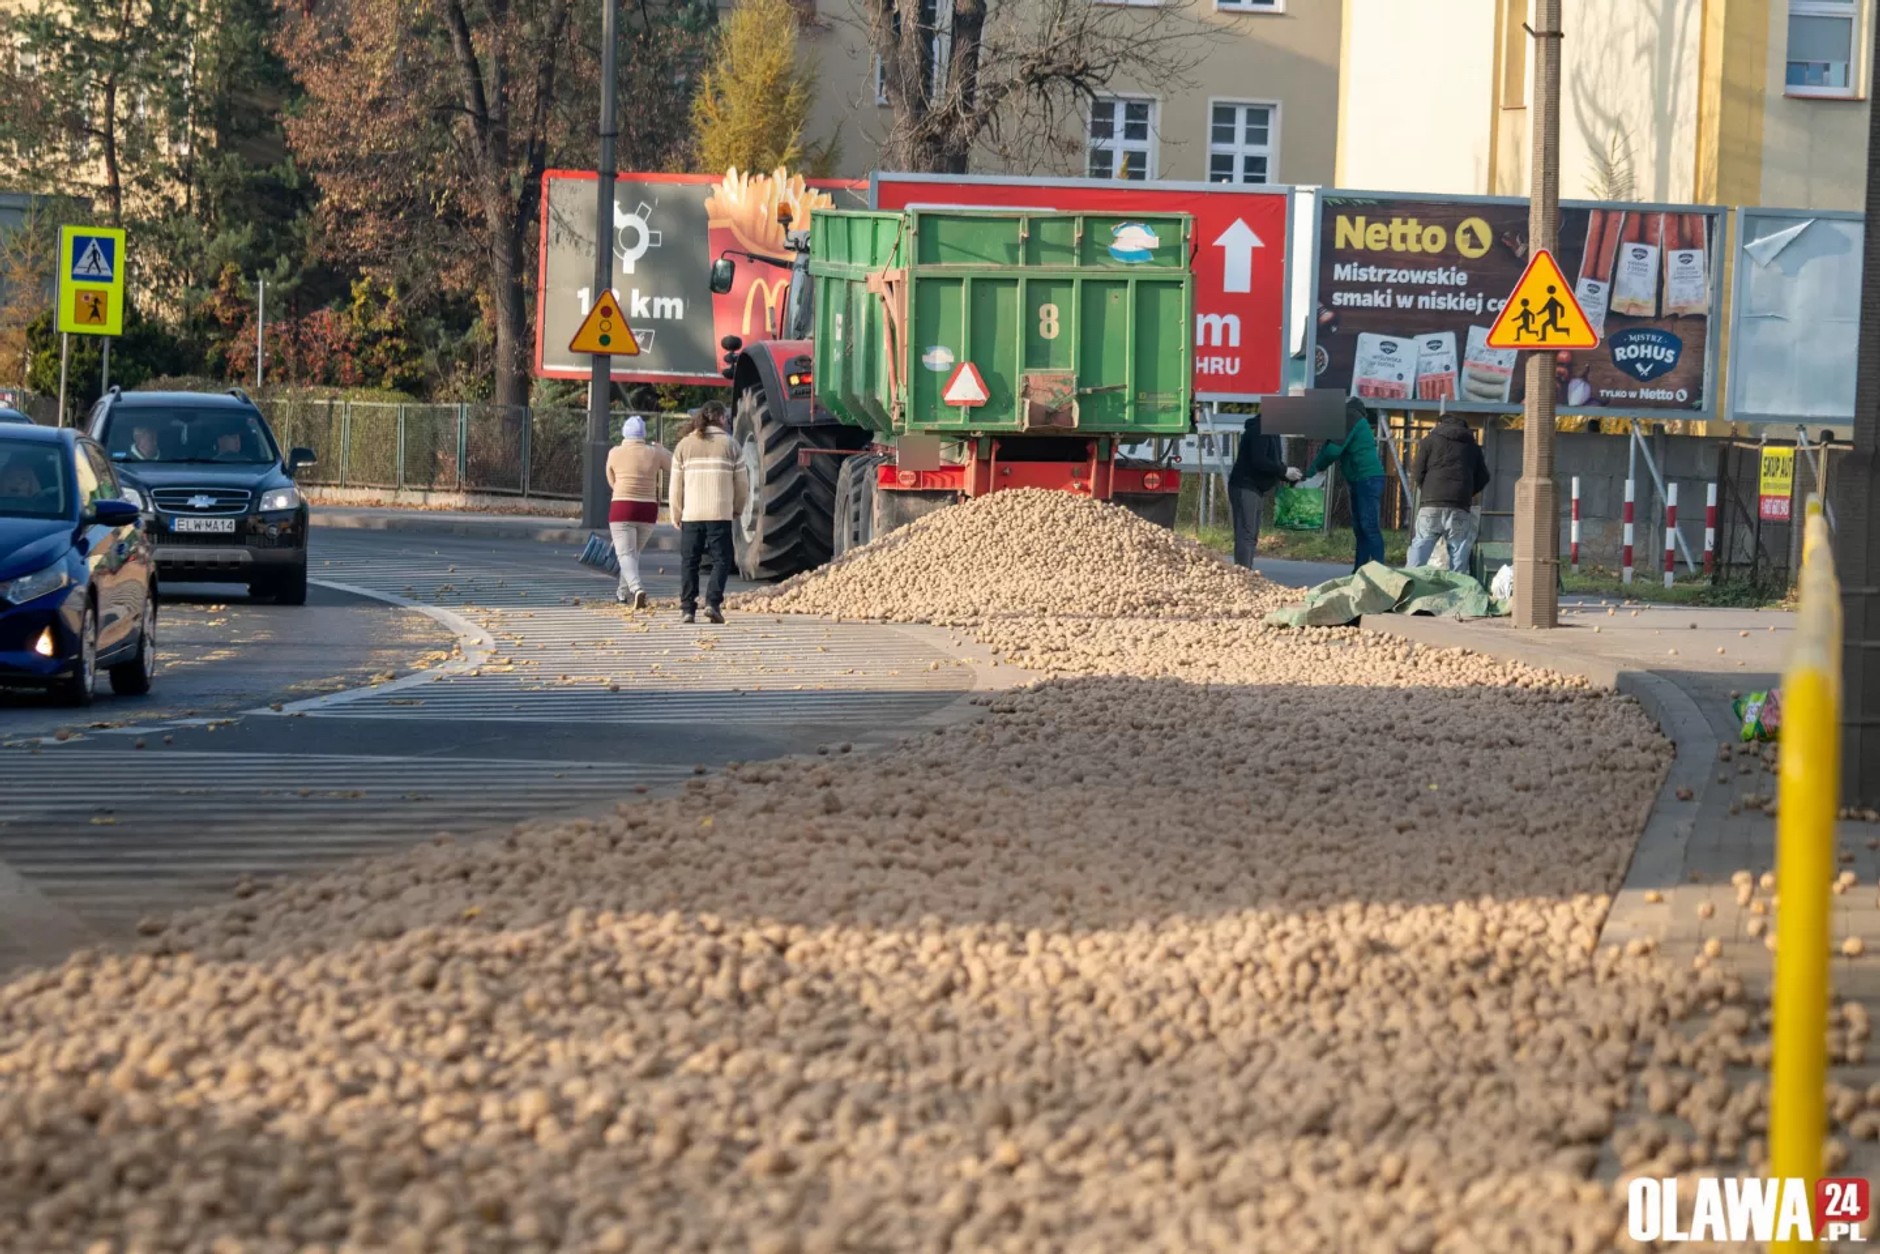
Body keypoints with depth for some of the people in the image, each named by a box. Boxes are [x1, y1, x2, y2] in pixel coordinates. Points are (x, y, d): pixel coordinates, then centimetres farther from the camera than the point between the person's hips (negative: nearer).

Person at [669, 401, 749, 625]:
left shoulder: (684, 445, 6)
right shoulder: (729, 444, 2)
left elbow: (676, 486, 6)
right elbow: (742, 483, 4)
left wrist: (677, 516, 15)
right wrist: (737, 509, 20)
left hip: (691, 514, 2)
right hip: (720, 514, -2)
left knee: (689, 562, 8)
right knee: (721, 560, 4)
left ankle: (687, 608, 4)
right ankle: (713, 602, -12)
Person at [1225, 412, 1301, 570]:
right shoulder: (1259, 430, -15)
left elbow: (1271, 463, 19)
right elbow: (1258, 461, -24)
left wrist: (1290, 475, 3)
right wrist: (1284, 472, -20)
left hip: (1256, 489, 10)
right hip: (1245, 487, -10)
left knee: (1252, 537, 9)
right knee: (1246, 535, -15)